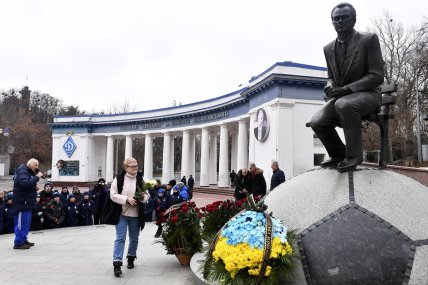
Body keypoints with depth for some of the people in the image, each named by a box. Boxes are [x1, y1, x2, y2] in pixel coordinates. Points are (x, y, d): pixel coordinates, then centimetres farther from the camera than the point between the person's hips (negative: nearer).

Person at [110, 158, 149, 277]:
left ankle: (131, 258, 34)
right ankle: (117, 263, -4)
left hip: (136, 215, 4)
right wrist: (127, 199, -21)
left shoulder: (140, 179, 2)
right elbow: (113, 195, -10)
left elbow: (147, 194, 9)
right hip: (121, 213, -3)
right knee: (120, 238, -6)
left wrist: (144, 196, -15)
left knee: (134, 238, 16)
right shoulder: (118, 179, -6)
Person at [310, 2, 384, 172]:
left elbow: (376, 76, -12)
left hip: (367, 95, -5)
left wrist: (346, 89, -24)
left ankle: (353, 155, -20)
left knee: (344, 104, -38)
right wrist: (330, 86, -6)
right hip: (341, 99, 5)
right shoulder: (328, 48, 10)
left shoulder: (369, 40, -6)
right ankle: (338, 154, 9)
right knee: (317, 121, -19)